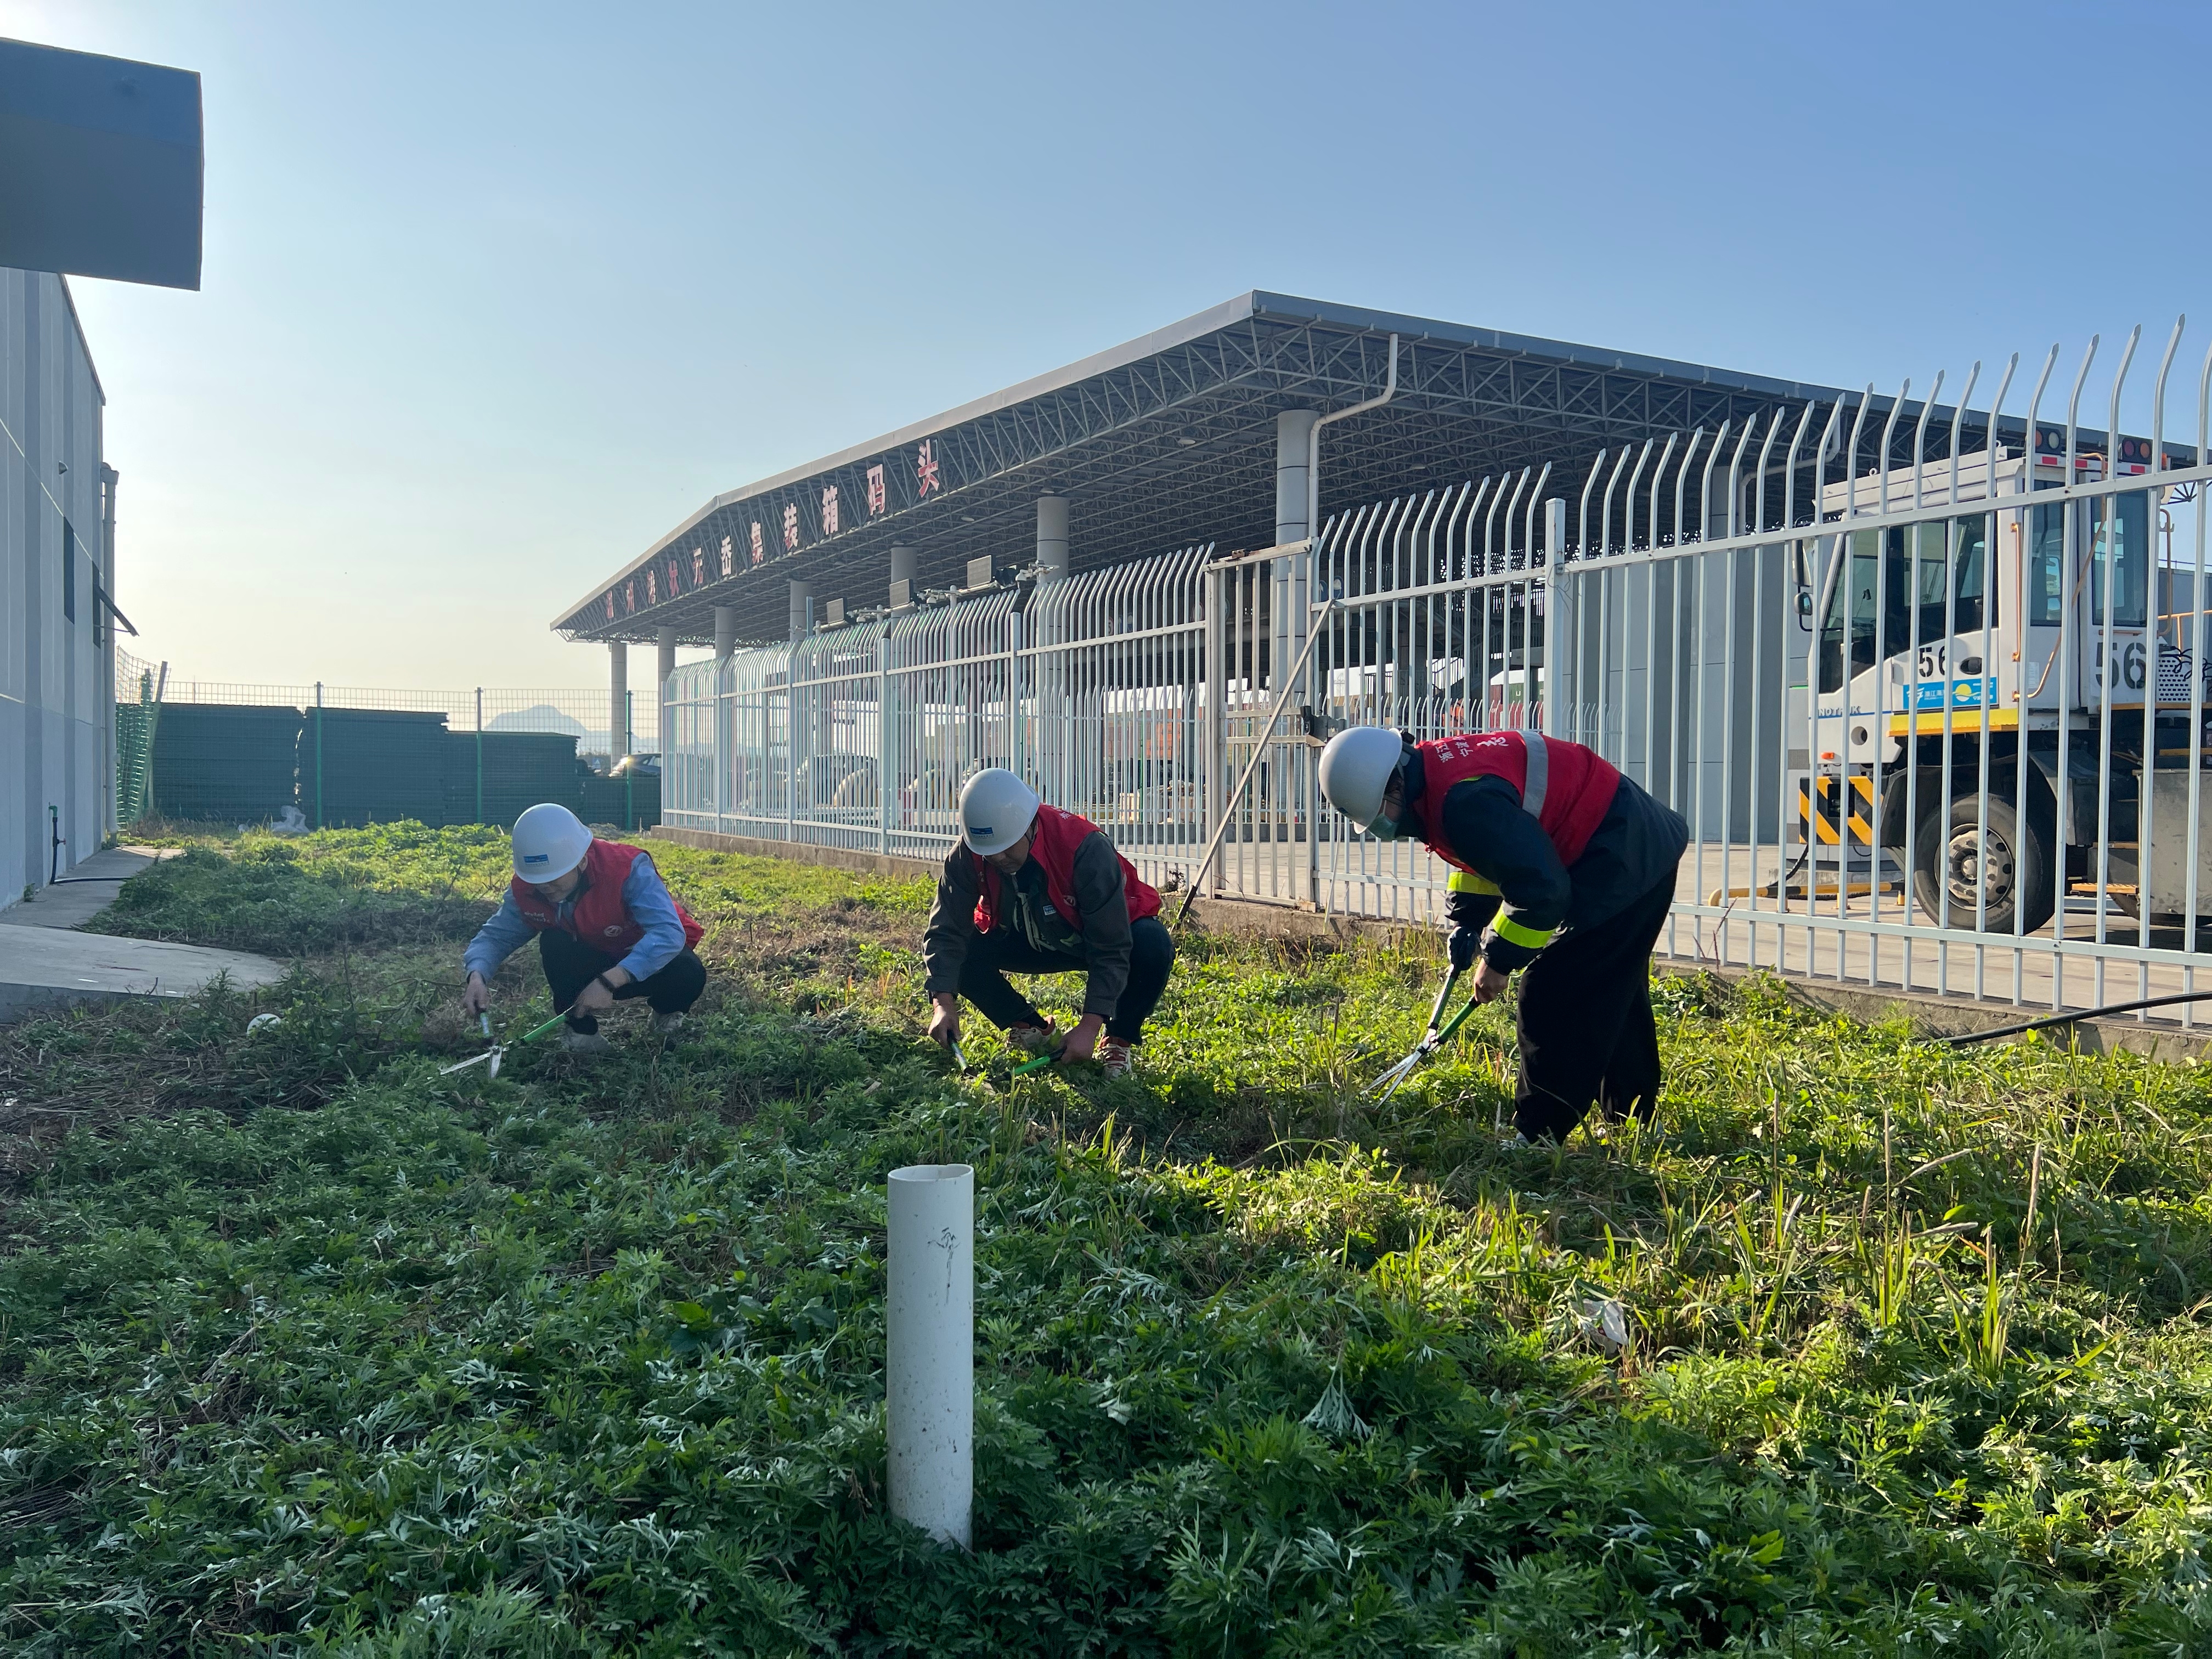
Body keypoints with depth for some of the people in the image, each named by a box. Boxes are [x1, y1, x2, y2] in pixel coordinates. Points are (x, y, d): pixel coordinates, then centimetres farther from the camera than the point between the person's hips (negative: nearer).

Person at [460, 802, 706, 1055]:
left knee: (689, 974, -35)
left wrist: (608, 982, -51)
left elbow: (669, 933, -43)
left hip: (648, 959, -2)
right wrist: (477, 977, -33)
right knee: (554, 942, -29)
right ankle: (581, 1030, -8)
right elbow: (495, 936, -10)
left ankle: (667, 1011, 3)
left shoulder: (628, 869, -34)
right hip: (592, 965, 3)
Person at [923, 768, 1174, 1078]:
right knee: (961, 953, -22)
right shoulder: (967, 855, -23)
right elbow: (946, 930, -20)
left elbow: (1110, 949, -33)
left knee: (1154, 947, -35)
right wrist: (944, 1003, -35)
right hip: (1028, 941, 4)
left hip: (1106, 932, -4)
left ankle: (1119, 1040, -8)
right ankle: (1032, 1029, 2)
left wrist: (1089, 1026, -38)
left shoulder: (1085, 848, -36)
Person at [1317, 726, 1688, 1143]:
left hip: (1622, 864, -11)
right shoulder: (1433, 773, 2)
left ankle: (1538, 1138, -1)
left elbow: (1540, 889, -30)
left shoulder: (1465, 800, -31)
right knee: (1614, 996, 21)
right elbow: (1485, 855, 17)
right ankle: (1637, 1119, 34)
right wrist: (1465, 922, 5)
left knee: (1552, 999, -9)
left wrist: (1498, 959, -18)